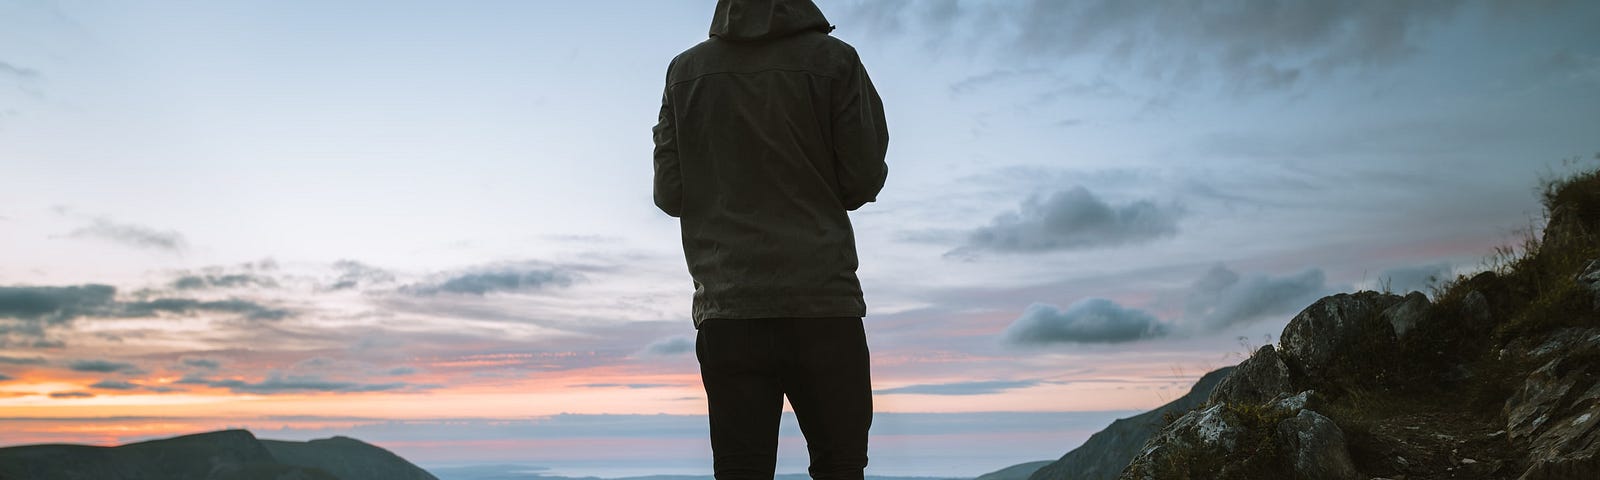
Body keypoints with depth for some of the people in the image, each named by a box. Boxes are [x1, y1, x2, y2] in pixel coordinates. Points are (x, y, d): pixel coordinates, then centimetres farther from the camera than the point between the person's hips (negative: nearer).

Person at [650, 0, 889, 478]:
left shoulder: (685, 70, 7)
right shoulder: (833, 60, 0)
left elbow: (669, 193, 6)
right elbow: (864, 180, -2)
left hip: (726, 308, 2)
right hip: (822, 300, -2)